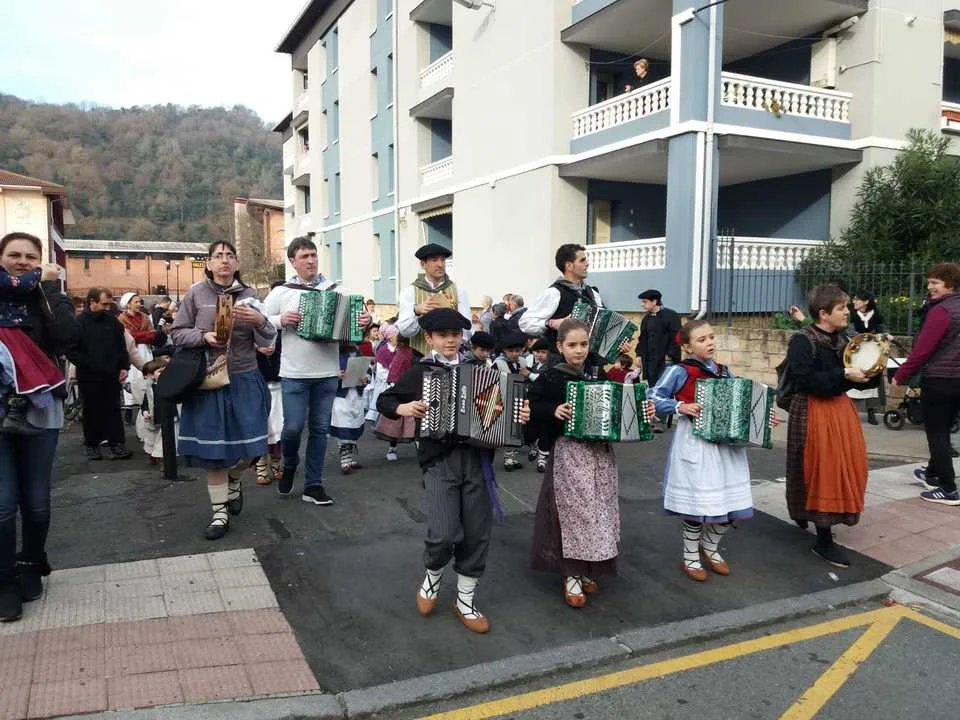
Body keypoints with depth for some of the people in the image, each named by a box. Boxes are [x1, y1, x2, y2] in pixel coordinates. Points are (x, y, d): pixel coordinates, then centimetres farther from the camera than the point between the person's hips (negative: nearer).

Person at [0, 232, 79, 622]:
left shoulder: (47, 297, 4)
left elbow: (69, 340, -15)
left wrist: (49, 288, -13)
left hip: (40, 411, 1)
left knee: (36, 501, 9)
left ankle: (32, 567, 30)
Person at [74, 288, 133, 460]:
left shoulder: (112, 321, 7)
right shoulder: (80, 322, -6)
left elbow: (122, 347, 12)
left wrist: (124, 367, 2)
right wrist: (88, 366, -15)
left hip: (112, 376, 3)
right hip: (89, 377, -3)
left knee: (113, 410, 3)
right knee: (92, 412, 9)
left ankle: (117, 445, 4)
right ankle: (92, 445, 21)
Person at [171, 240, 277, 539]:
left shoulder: (248, 294, 4)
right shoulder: (196, 293, 1)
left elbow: (267, 341, 2)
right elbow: (177, 333, 3)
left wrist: (259, 320, -19)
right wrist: (204, 337, -15)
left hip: (245, 380, 1)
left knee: (248, 445, 4)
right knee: (213, 448, 4)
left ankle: (234, 482, 38)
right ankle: (220, 513, 17)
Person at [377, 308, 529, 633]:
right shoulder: (420, 372, 3)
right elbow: (383, 400, 10)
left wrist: (519, 415, -4)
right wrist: (402, 408, -10)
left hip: (476, 459, 3)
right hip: (439, 460, -3)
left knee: (477, 535, 6)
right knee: (445, 534, -14)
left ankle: (465, 601, 25)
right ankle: (432, 576, 20)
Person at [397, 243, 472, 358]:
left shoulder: (458, 291, 7)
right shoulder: (409, 291, 3)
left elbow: (466, 330, 4)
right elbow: (404, 331, -9)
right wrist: (416, 311, -25)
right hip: (421, 356, -1)